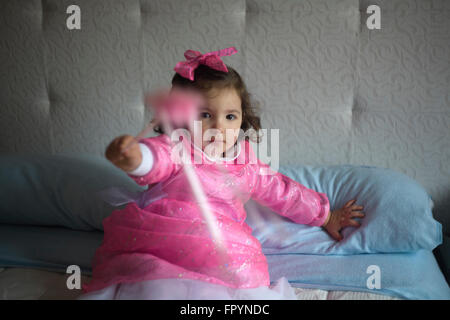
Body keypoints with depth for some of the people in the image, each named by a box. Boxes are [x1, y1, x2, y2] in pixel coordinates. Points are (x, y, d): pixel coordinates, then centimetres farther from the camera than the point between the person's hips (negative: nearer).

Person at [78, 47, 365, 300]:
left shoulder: (246, 164, 14)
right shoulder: (175, 149, -2)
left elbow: (282, 191, 27)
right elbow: (155, 157, -25)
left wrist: (325, 215, 35)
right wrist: (132, 157, -51)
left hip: (221, 248, 4)